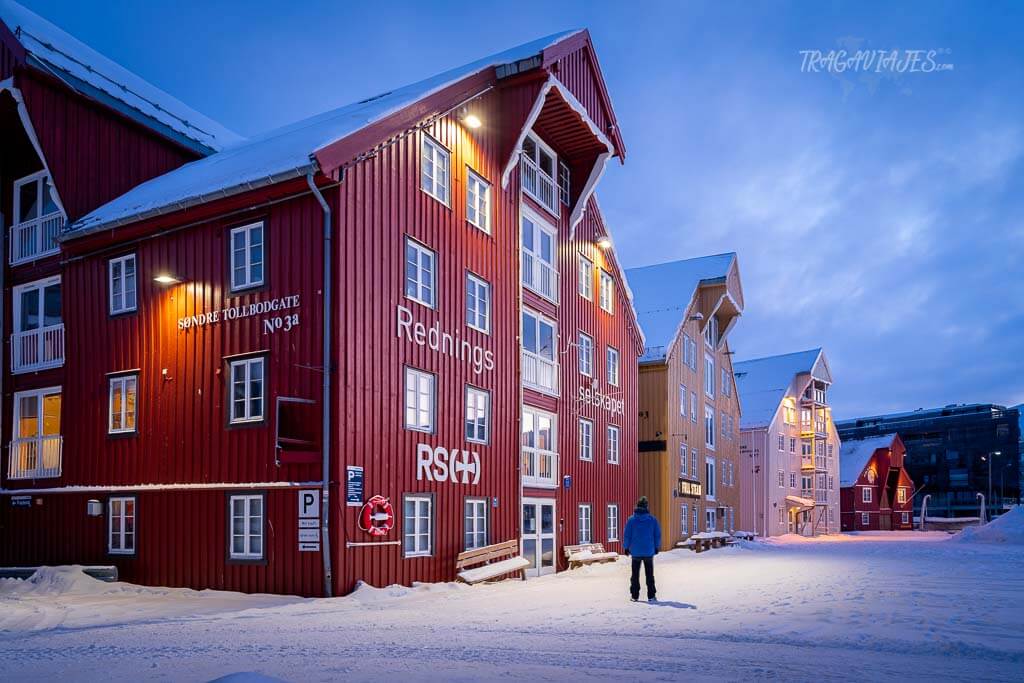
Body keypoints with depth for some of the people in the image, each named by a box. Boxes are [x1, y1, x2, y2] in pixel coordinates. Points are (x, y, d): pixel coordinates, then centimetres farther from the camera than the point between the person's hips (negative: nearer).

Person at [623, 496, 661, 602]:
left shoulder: (631, 519, -7)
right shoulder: (653, 519, -6)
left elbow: (626, 535, -4)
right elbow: (657, 535, 1)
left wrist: (626, 547, 8)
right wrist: (656, 547, 13)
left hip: (635, 552, 0)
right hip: (649, 551, 0)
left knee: (635, 575, 10)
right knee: (649, 575, 9)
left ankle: (634, 595, 11)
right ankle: (651, 596, 8)